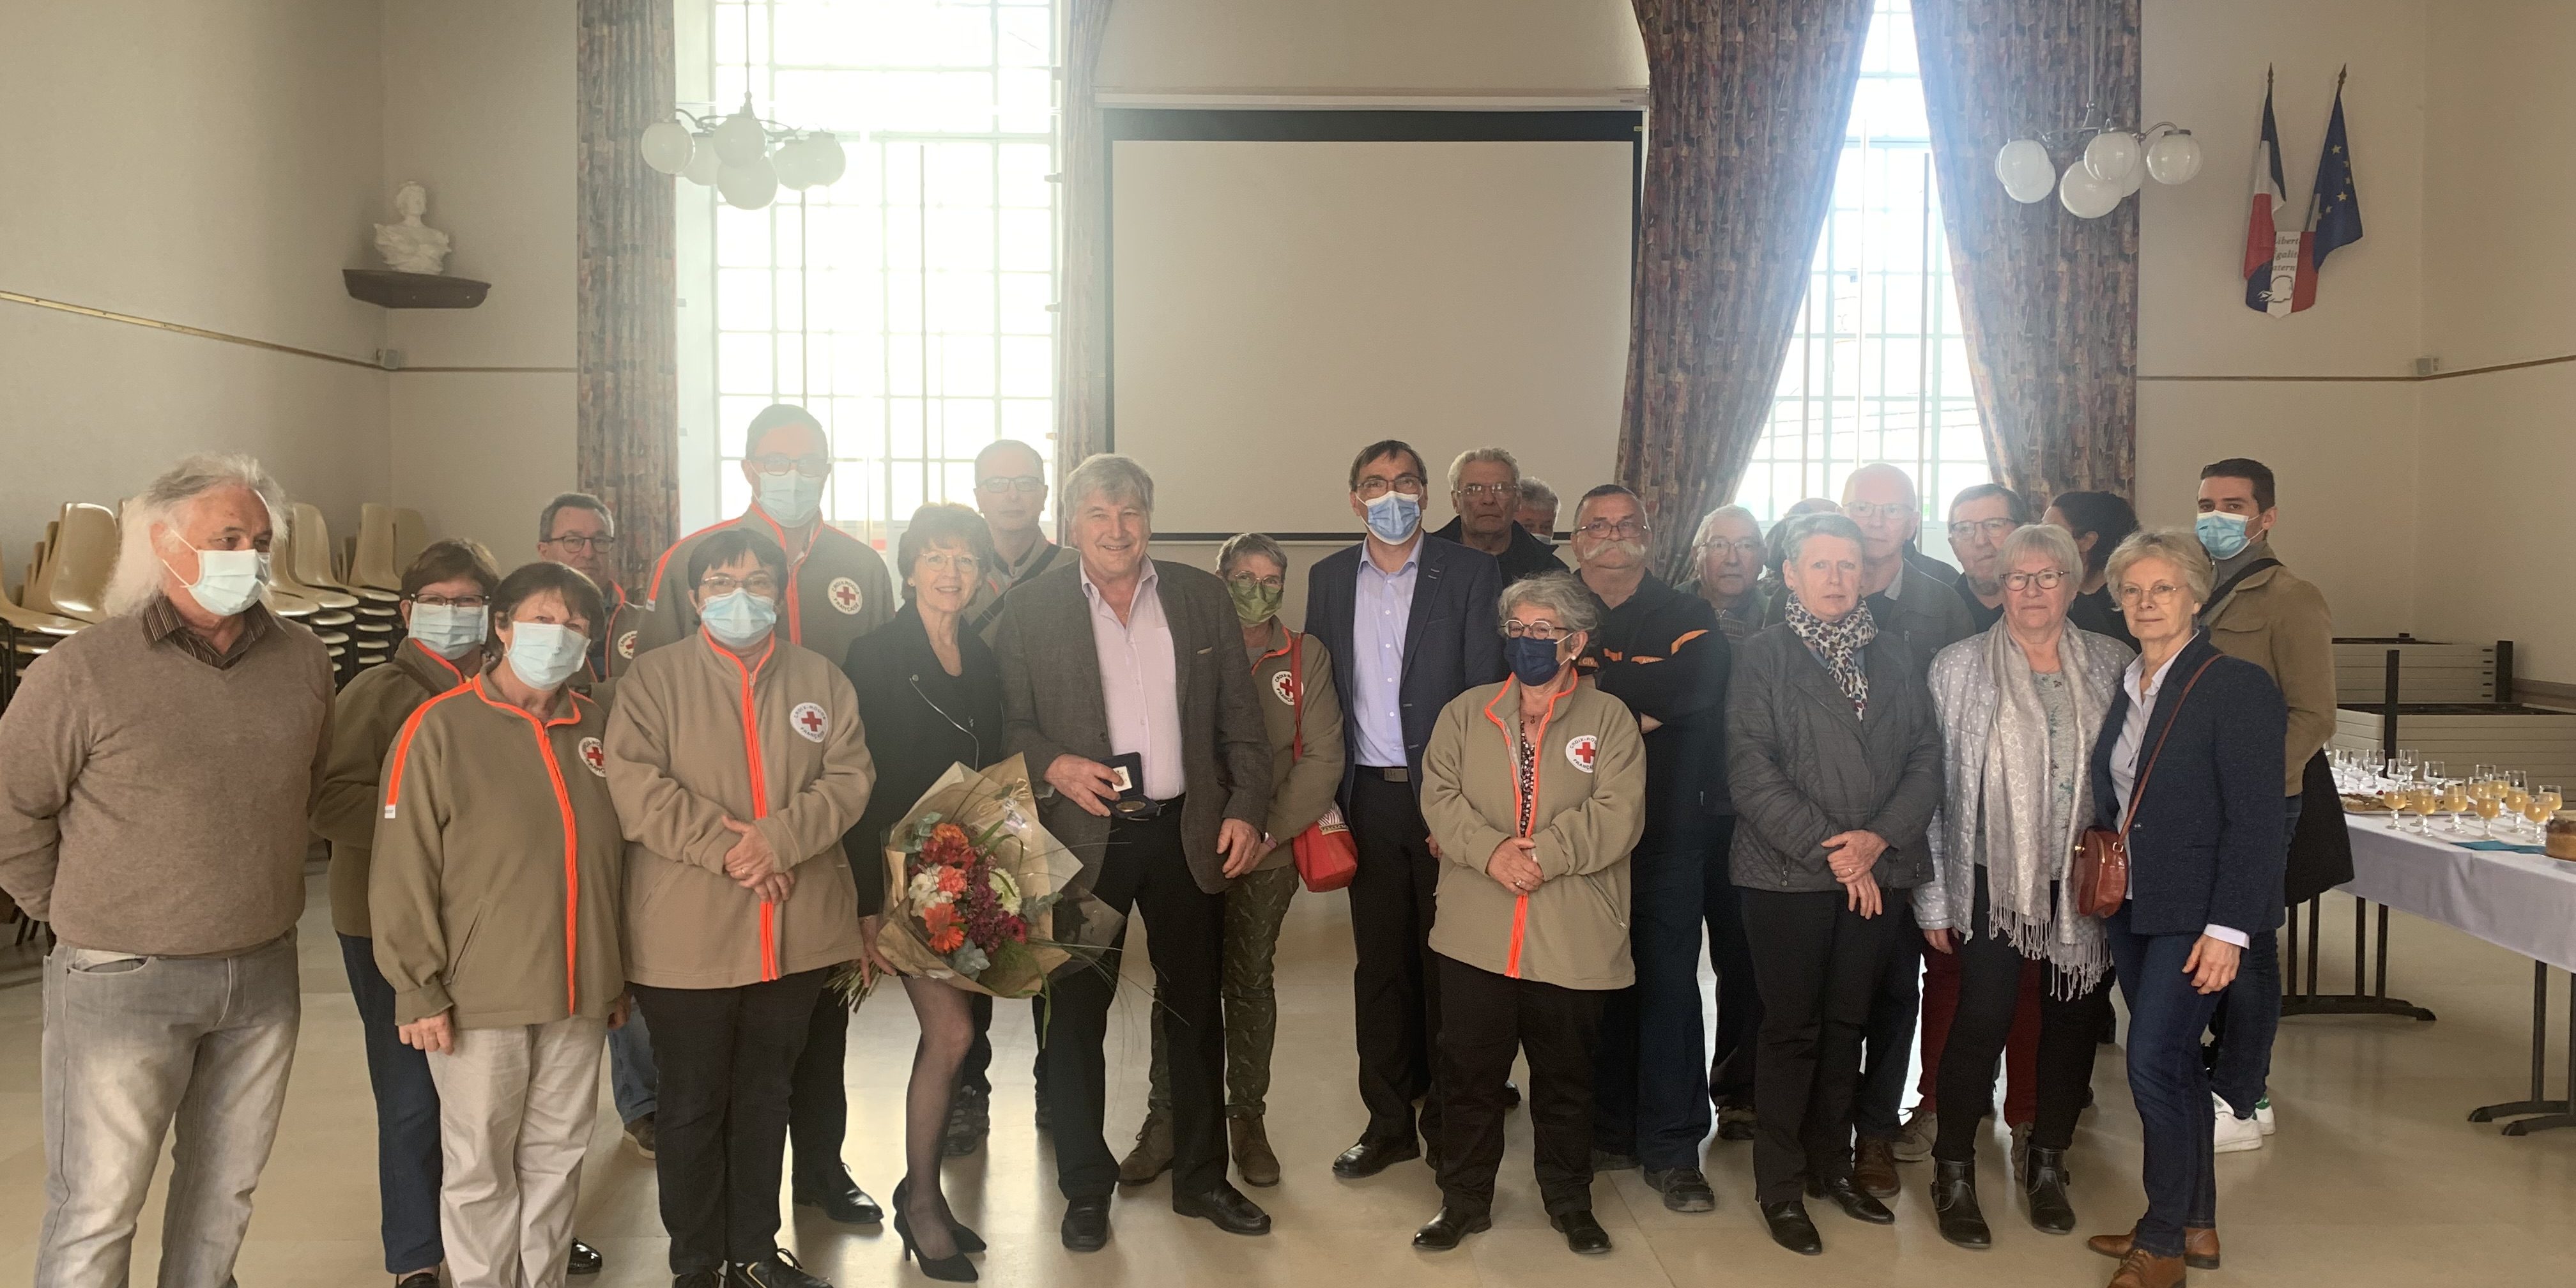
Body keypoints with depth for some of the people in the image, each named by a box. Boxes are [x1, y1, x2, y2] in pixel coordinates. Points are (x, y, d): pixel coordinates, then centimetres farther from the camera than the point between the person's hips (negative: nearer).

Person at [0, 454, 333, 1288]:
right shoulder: (84, 671, -12)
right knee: (97, 1210, 5)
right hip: (122, 979, -4)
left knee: (226, 1187, 18)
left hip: (264, 970, 4)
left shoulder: (303, 662, 1)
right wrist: (73, 911, 2)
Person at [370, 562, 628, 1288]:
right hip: (481, 997, -4)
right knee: (480, 1170, 9)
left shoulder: (596, 729, 7)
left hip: (580, 994, 4)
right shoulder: (441, 727, -8)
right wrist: (419, 990, -11)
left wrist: (619, 975, 14)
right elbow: (403, 871, -9)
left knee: (557, 1158, 15)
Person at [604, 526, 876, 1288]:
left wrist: (777, 839, -17)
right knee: (694, 1103, 8)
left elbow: (848, 776, -2)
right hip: (687, 935, -3)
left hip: (796, 932, 3)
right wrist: (723, 848, -19)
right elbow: (636, 785, -13)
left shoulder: (821, 680, 8)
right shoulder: (653, 678, -2)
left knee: (766, 1095, 17)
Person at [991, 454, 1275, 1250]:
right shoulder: (1031, 610, 0)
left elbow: (1240, 717, 6)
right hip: (1083, 836, -2)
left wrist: (1246, 810, -1)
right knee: (1076, 1014, 5)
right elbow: (1006, 724, 1)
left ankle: (1201, 1178, 28)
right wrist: (1052, 764, -17)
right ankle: (1086, 1190, 22)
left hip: (1187, 832, 2)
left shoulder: (1202, 598, 5)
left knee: (1196, 1010, 12)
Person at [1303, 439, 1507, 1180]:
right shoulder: (1328, 579, 9)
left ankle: (1450, 1122, 18)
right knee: (1379, 964, 10)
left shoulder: (1471, 574, -2)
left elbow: (1485, 695, -5)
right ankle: (1389, 1122, 21)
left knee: (1446, 964, 5)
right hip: (1367, 801, 3)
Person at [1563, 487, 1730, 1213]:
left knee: (1669, 985, 0)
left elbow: (1695, 684, -16)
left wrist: (1594, 679, -10)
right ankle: (1609, 1131, 22)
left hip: (1667, 833, -1)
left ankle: (1671, 1148, 10)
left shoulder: (1687, 616, 4)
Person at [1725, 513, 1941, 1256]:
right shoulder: (1763, 658, -2)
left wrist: (1878, 839, -10)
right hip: (1788, 876, -4)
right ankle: (1780, 1188, 14)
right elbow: (1752, 772, -9)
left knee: (1847, 1026, 12)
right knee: (1793, 1031, 3)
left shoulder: (1893, 657, 10)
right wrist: (1828, 850, -13)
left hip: (1878, 874, 4)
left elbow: (1926, 757, 4)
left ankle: (1832, 1167, 27)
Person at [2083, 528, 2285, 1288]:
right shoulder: (2124, 688, 9)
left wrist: (2227, 929, -18)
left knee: (2154, 1061, -8)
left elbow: (2254, 821, -15)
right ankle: (2195, 1225, 27)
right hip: (2131, 906, 7)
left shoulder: (2237, 687, -12)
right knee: (2175, 1063, 14)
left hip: (2195, 912, -7)